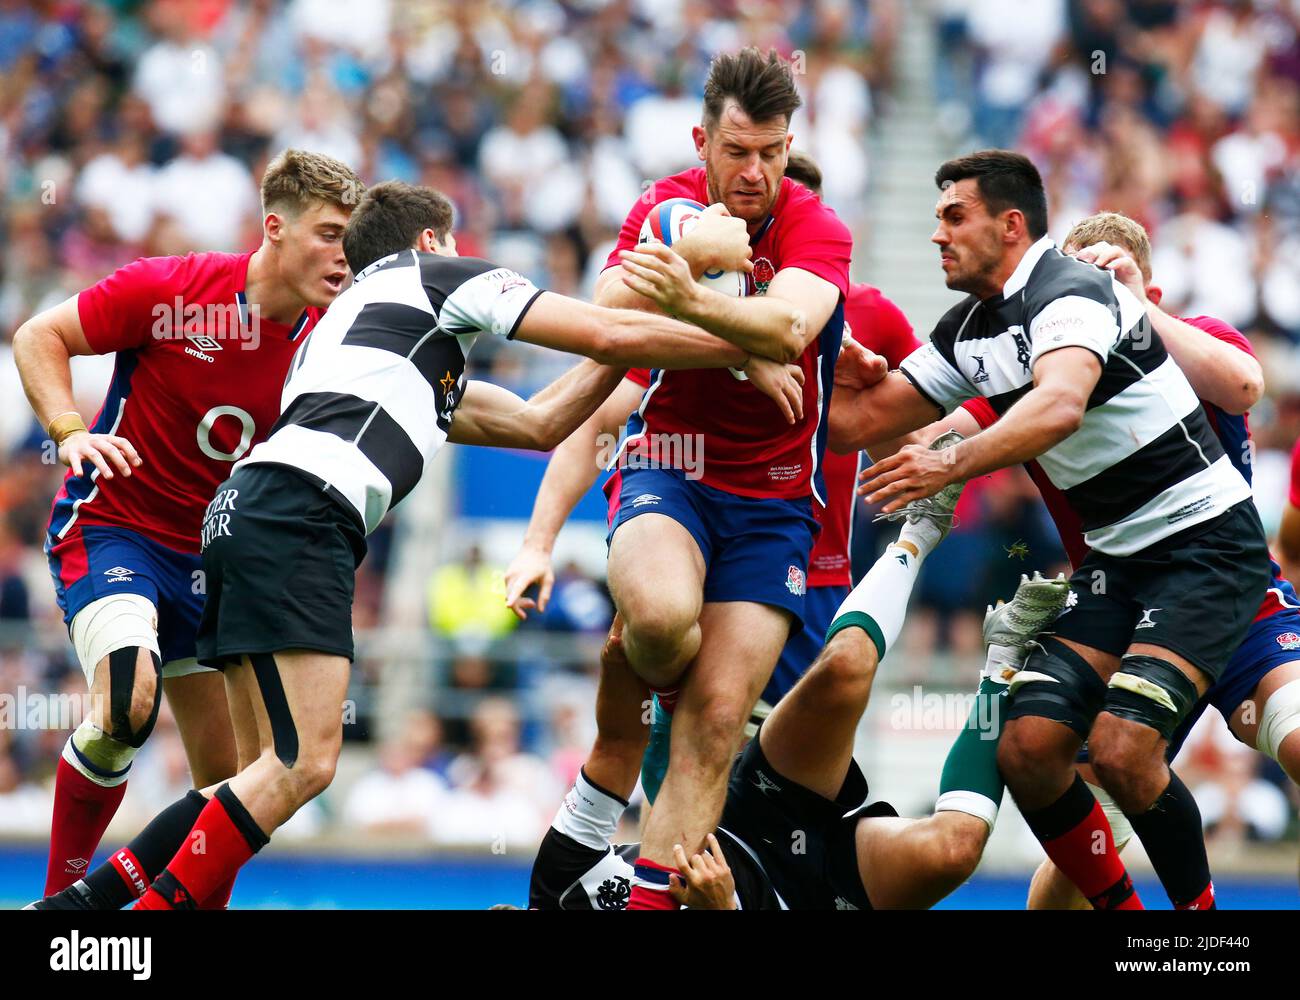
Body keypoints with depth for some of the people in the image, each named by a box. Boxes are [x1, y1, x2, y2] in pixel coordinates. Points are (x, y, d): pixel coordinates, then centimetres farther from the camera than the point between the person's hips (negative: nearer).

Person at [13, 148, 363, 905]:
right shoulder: (170, 289, -16)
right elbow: (38, 337, -7)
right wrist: (71, 432, -22)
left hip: (209, 554, 6)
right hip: (111, 525, -6)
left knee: (229, 776, 4)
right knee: (127, 701, -31)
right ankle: (60, 896, -14)